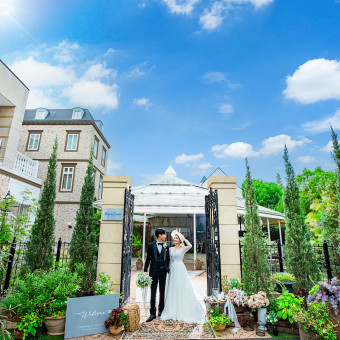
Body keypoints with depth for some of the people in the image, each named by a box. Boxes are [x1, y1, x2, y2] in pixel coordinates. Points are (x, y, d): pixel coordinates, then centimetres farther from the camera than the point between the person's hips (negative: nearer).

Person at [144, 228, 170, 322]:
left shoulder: (166, 246, 3)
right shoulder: (151, 245, -2)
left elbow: (168, 258, 9)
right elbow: (148, 259, 0)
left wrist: (167, 268, -3)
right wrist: (145, 270, -4)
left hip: (163, 271, 2)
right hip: (154, 271, -2)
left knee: (162, 292, 13)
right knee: (153, 292, 4)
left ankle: (161, 310, 28)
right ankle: (152, 313, 14)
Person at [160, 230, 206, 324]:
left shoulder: (183, 248, -2)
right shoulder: (171, 249, 10)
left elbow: (190, 246, -21)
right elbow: (170, 259, 15)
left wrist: (184, 239, -12)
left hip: (181, 269, -4)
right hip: (173, 269, 4)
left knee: (183, 290, -2)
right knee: (173, 290, 7)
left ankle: (184, 312, 10)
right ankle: (173, 311, 20)